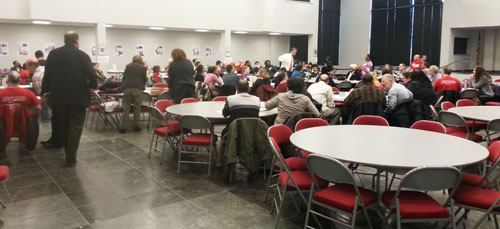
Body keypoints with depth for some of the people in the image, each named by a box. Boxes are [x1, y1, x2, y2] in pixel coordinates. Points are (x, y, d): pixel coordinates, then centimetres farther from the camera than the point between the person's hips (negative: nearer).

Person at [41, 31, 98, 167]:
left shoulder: (53, 54, 5)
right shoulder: (83, 56, -7)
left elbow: (47, 75, 5)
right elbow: (91, 76, -12)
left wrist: (44, 93, 13)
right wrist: (93, 86, 8)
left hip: (59, 97, 4)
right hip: (78, 97, -4)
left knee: (63, 127, 17)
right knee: (75, 128, 2)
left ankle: (68, 154, 27)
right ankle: (71, 158, 0)